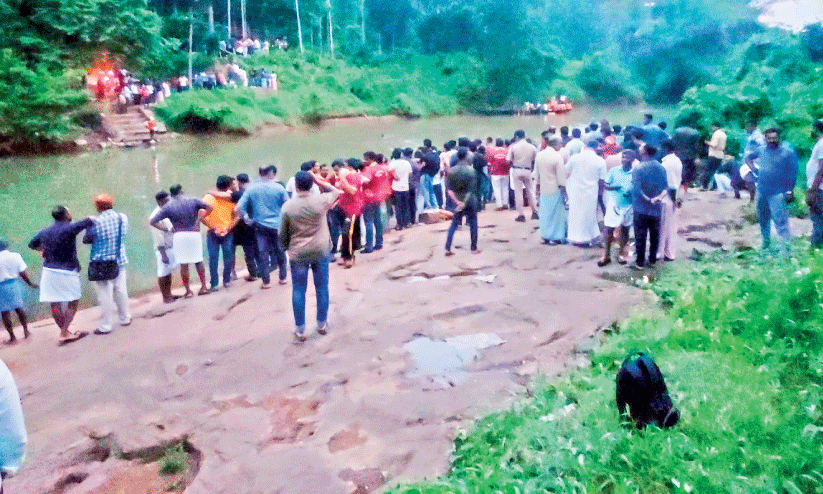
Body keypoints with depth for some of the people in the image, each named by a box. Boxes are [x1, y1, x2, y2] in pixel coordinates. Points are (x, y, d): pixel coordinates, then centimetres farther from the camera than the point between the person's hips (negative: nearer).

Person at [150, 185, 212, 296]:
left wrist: (166, 229, 4)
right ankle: (204, 287, 12)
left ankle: (188, 291, 7)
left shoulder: (168, 206, 1)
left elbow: (152, 221, -4)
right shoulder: (192, 200, 3)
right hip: (195, 234, 1)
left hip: (179, 236, -1)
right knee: (198, 261, 13)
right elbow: (209, 208, 3)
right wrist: (199, 219, 5)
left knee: (184, 264, 4)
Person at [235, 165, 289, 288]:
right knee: (280, 252, 15)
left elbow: (238, 208, -8)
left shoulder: (251, 189, -4)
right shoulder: (279, 188, -8)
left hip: (260, 225, 0)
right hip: (277, 225, 0)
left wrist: (247, 217, 7)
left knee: (263, 253, 7)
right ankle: (283, 277, 25)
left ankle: (266, 281, 9)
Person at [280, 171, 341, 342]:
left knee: (298, 291, 9)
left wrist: (284, 247, 17)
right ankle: (322, 324, 25)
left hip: (298, 254, -1)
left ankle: (300, 329, 14)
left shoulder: (288, 206, -10)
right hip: (320, 251, 1)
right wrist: (319, 180, 10)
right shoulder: (321, 201, -10)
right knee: (322, 288, 13)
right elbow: (335, 191, 12)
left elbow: (283, 233, 0)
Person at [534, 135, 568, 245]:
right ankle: (555, 237, 11)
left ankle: (545, 237, 19)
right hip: (555, 190, -5)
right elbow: (561, 178, -14)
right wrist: (564, 193, -8)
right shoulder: (557, 157, -15)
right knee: (556, 213, 6)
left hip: (543, 190, 5)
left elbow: (536, 175, 9)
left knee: (544, 213, 13)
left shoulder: (539, 155, 2)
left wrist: (538, 186, 18)